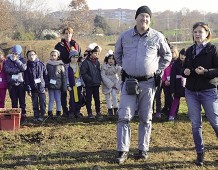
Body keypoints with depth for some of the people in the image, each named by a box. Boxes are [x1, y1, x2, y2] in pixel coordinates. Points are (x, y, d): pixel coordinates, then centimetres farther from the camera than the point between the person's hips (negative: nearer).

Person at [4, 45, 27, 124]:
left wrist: (16, 60, -17)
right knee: (14, 101, 4)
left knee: (22, 101, 0)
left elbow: (24, 68, -13)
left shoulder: (21, 60, 6)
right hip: (12, 83, 1)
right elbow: (7, 69, -10)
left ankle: (23, 117, 4)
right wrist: (18, 69, -12)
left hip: (21, 83, 0)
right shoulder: (8, 60, 5)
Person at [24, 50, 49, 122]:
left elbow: (46, 75, 4)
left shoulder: (41, 64, -1)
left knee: (43, 102, -1)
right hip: (33, 88, 0)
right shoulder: (27, 66, -1)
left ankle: (42, 115, 10)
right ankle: (36, 116, 16)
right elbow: (26, 79, -2)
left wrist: (46, 85, 2)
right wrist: (28, 89, -6)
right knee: (35, 103, 6)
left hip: (41, 87, 0)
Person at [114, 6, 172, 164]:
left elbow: (167, 55, 11)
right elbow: (118, 54, 19)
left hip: (148, 83, -1)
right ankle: (123, 151, 0)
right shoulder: (125, 36, 0)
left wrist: (158, 71, 5)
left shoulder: (157, 37, -4)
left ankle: (143, 149, 20)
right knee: (124, 117, -6)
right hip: (129, 82, 1)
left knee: (146, 118, 8)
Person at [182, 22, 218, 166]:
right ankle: (200, 153, 15)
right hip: (191, 91, 5)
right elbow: (185, 68, 19)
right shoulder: (190, 50, 11)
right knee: (195, 124, 6)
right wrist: (184, 72, -3)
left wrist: (205, 72, -24)